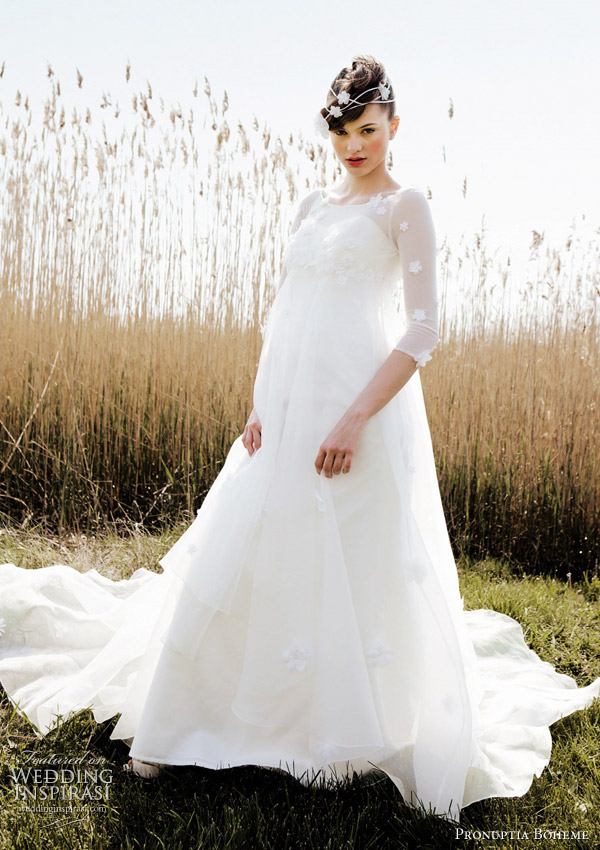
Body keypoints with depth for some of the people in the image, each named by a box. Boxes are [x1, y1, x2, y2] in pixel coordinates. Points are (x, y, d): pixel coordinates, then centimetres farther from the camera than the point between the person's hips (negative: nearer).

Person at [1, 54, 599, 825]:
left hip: (362, 400, -5)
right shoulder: (311, 206, 18)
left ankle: (381, 734, 22)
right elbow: (279, 313, 17)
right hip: (288, 406, 6)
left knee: (362, 572, 0)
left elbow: (423, 330, -9)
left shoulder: (404, 205, 0)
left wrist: (356, 418, -19)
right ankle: (180, 725, 23)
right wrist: (260, 403, 4)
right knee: (243, 555, 8)